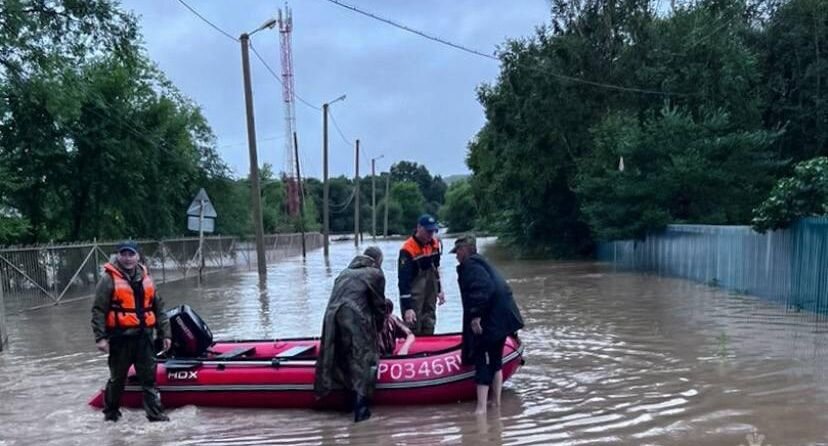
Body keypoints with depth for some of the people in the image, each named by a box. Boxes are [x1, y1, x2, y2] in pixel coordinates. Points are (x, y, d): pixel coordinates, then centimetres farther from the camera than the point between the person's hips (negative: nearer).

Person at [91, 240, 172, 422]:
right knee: (117, 377, 9)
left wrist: (165, 333, 12)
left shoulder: (145, 277, 12)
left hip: (144, 336, 4)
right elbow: (98, 310, -8)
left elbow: (158, 308, 15)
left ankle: (155, 413, 8)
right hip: (120, 337, -4)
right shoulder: (109, 279, -4)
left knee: (149, 376, 4)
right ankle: (111, 411, 28)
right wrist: (100, 337, -14)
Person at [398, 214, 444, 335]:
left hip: (430, 291, 7)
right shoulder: (408, 249, -23)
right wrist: (407, 308, -28)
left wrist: (439, 290, 17)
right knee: (413, 330, -5)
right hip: (414, 292, -7)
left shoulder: (435, 243, -1)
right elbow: (403, 280, -25)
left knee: (429, 326, 14)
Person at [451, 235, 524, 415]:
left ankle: (481, 407, -9)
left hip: (489, 321, -10)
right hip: (503, 318, 10)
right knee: (496, 359, 19)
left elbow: (481, 289, -25)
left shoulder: (470, 265, -9)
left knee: (482, 361, -7)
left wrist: (475, 316, -25)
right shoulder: (482, 263, 22)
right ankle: (496, 402, 28)